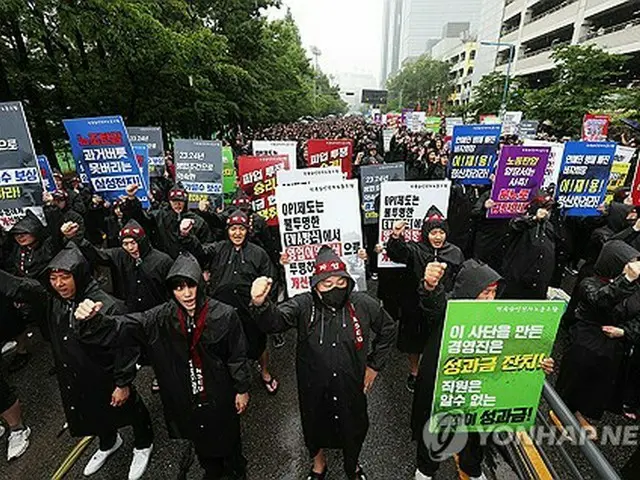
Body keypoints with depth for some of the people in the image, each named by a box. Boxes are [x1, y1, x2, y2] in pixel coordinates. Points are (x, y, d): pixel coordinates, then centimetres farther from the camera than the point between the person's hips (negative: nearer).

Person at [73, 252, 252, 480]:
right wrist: (92, 319, -40)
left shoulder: (224, 315, -22)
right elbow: (117, 329, -19)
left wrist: (242, 389, -4)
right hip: (185, 399, 3)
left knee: (228, 436, 22)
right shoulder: (159, 319, -15)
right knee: (200, 440, 28)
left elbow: (238, 356, -13)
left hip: (220, 395, -2)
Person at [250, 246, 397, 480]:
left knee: (354, 429, 25)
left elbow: (388, 329, 2)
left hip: (352, 387, 1)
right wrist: (260, 304, -57)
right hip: (313, 388, 0)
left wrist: (375, 364, 1)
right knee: (314, 427, 25)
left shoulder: (364, 304, -14)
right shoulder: (304, 305, -19)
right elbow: (274, 320, -35)